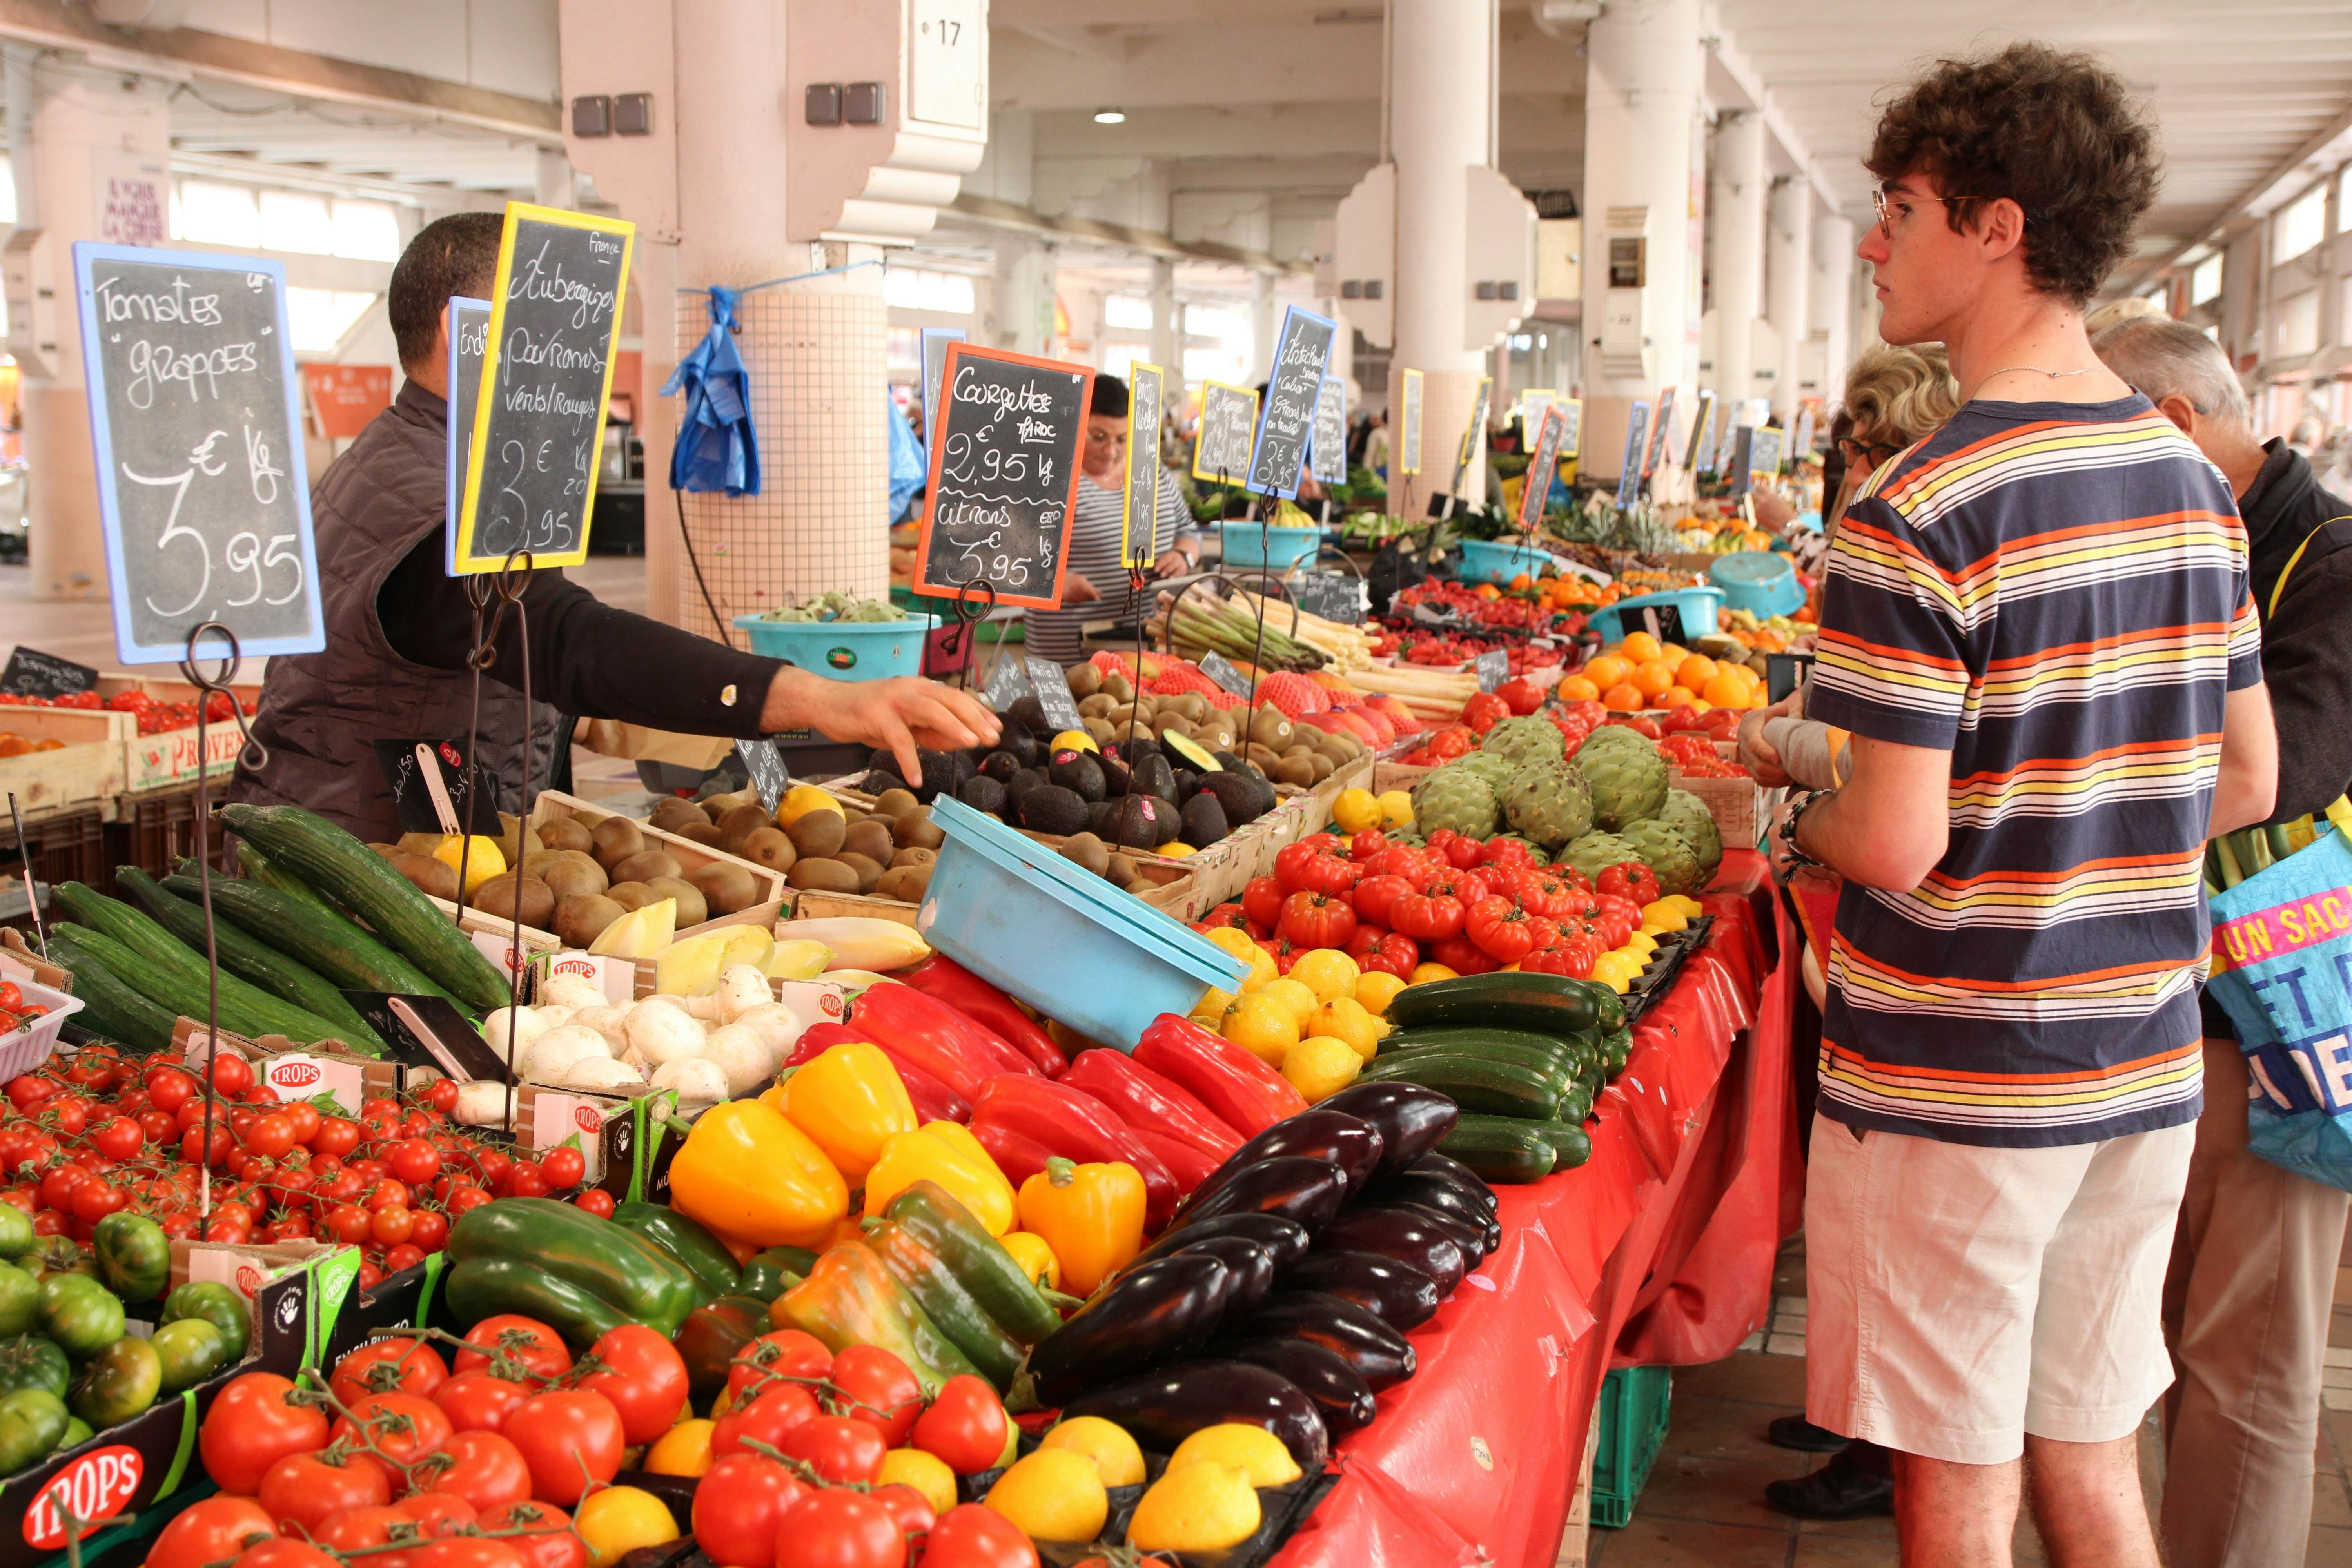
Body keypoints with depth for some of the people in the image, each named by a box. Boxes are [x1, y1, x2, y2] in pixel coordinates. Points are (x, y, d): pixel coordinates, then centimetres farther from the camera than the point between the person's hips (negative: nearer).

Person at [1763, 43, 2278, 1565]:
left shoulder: (1919, 515, -19)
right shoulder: (2192, 480, 5)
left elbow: (1898, 846, -21)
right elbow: (2246, 782, 11)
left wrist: (1789, 827, -1)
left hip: (1954, 1087, -7)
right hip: (2143, 1069, 7)